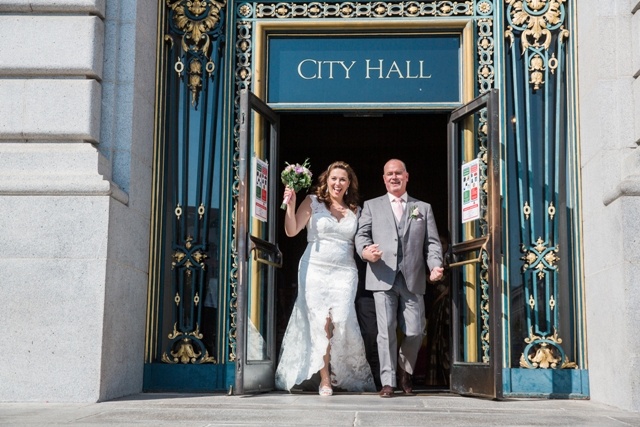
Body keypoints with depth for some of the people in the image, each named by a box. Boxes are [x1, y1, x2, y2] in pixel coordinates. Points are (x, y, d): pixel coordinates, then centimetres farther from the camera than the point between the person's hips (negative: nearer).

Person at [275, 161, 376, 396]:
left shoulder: (355, 211, 14)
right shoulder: (313, 202, 6)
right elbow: (291, 231, -2)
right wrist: (290, 205, -13)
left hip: (345, 272, 1)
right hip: (315, 269, -1)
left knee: (341, 320, -13)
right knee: (320, 323, -4)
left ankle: (353, 377, 5)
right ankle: (325, 379, 4)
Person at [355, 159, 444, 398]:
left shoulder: (423, 208, 19)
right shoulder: (371, 206, 17)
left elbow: (432, 243, 11)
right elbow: (361, 235, 7)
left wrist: (436, 266, -7)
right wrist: (365, 251, -17)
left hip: (413, 279, 1)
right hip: (383, 277, -1)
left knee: (415, 332, -1)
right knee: (386, 330, -7)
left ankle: (405, 370, 26)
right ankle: (388, 382, 1)